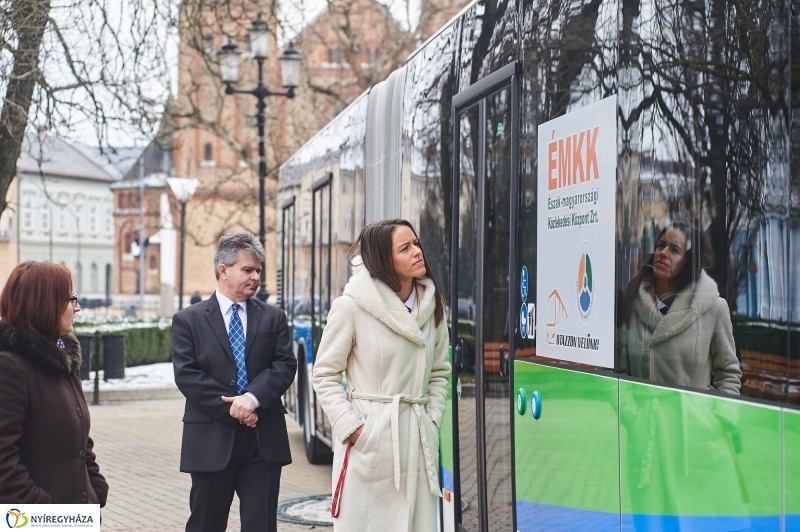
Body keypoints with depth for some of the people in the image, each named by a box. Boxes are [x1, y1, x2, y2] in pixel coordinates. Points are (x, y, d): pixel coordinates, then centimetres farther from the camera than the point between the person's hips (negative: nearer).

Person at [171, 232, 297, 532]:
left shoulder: (273, 318, 10)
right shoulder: (188, 321, 2)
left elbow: (285, 365, -1)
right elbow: (186, 375, -7)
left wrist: (253, 398, -18)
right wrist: (230, 408, -14)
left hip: (263, 440, 2)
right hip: (211, 440, -1)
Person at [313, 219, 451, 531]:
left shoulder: (432, 305, 7)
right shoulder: (351, 306, -9)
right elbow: (325, 375, -3)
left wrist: (432, 420, 6)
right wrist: (351, 427, -11)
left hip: (418, 439, 5)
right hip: (369, 438, -5)